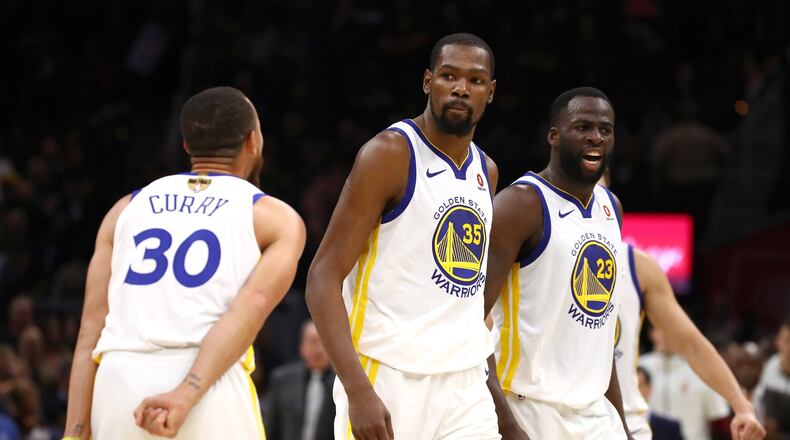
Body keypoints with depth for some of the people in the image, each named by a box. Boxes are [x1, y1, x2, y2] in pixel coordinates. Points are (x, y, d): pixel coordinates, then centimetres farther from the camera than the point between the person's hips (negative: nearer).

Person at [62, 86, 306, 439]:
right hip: (211, 391, -3)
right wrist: (186, 396, -18)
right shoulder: (277, 219, 13)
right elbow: (252, 306, -7)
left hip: (119, 384, 3)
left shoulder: (127, 208, 22)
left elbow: (91, 331, 13)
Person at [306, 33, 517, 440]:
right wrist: (358, 391, -23)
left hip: (465, 387, 6)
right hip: (387, 381, -6)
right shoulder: (390, 153, -8)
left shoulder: (486, 172, 13)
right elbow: (323, 279, -13)